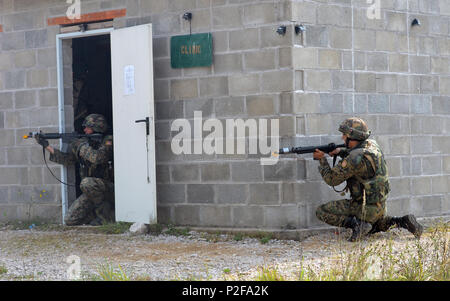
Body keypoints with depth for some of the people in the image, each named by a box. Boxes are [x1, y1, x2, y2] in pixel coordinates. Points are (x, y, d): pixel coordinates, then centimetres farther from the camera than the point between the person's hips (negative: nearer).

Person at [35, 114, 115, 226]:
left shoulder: (107, 141, -12)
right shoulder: (86, 143, 8)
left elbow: (97, 158, -30)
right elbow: (66, 159, 15)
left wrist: (82, 145, -17)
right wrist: (46, 146, 10)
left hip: (109, 188, -6)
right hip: (92, 191, 6)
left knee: (87, 183, -37)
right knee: (70, 220, -5)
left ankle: (106, 214, -17)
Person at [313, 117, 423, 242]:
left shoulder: (354, 159, -25)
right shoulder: (372, 145, 1)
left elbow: (331, 179, -15)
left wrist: (322, 159, -1)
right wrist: (340, 151, 7)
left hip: (366, 208, -8)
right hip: (380, 206, 8)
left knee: (321, 211, -3)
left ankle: (356, 223, -15)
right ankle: (402, 222, 13)